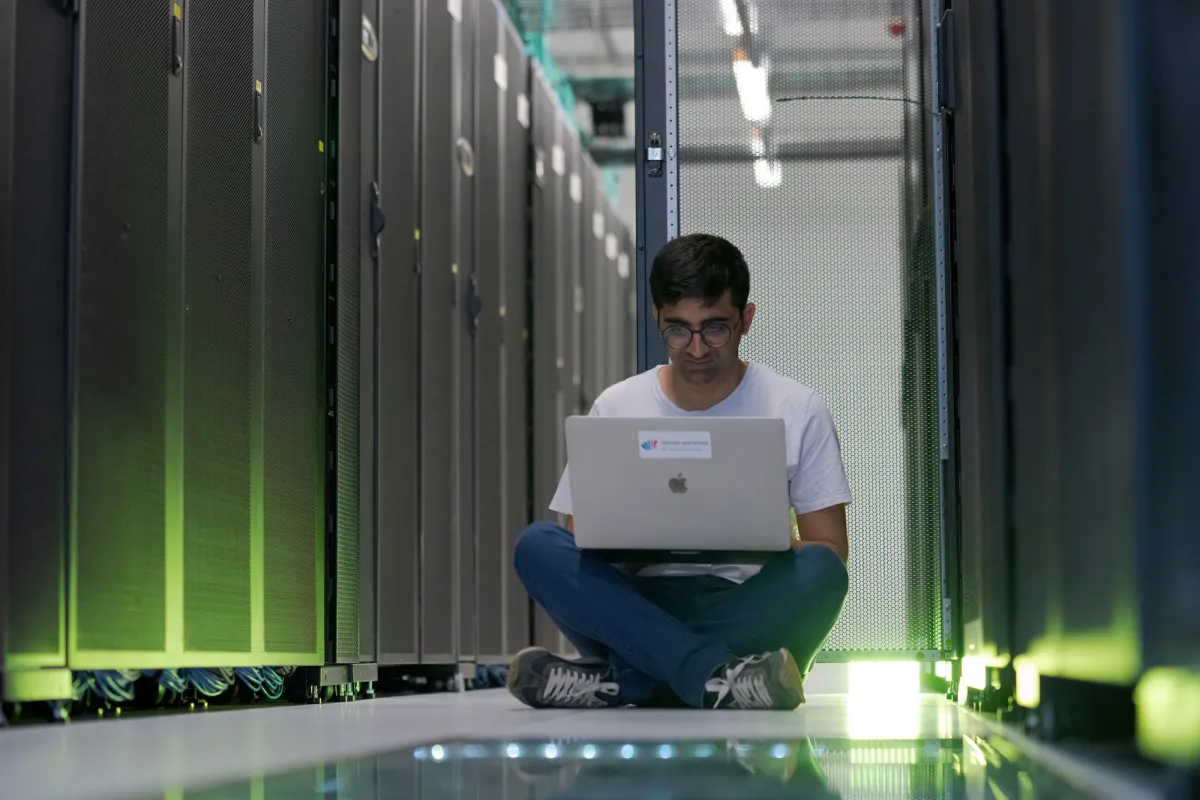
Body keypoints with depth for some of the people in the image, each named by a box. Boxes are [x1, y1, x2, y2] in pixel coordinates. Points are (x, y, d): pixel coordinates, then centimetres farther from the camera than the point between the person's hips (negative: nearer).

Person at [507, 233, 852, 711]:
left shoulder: (798, 411, 4)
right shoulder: (615, 408, 8)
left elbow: (831, 548, 3)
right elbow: (581, 539, 7)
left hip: (748, 614, -1)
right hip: (640, 608, 1)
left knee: (819, 571, -33)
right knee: (538, 547, -24)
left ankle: (619, 679, -32)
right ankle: (716, 675, -39)